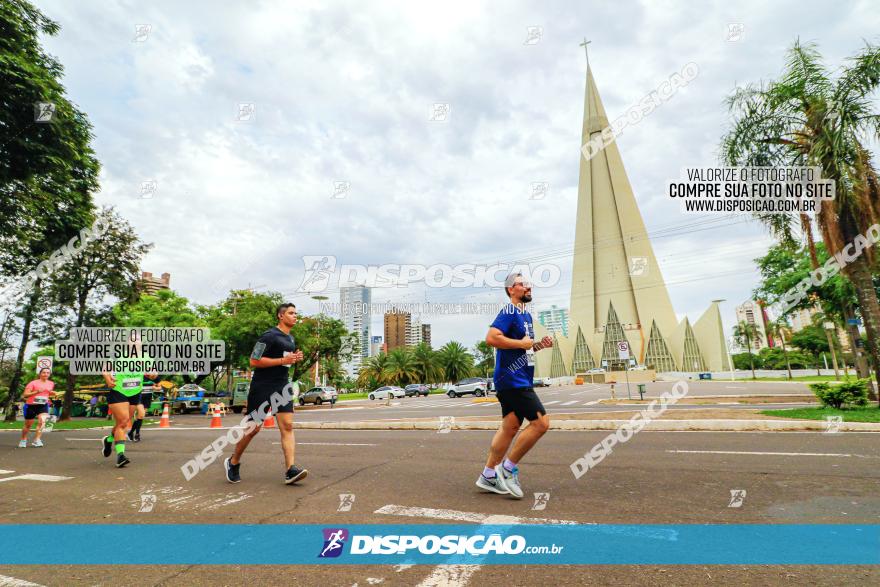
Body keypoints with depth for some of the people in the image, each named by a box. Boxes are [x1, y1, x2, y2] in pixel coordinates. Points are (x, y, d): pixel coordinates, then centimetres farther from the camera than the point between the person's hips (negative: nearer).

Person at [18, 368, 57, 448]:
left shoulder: (51, 383, 6)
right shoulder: (33, 383, -9)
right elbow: (25, 395, -14)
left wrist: (53, 394, 0)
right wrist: (36, 392, -29)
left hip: (43, 405, 2)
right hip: (31, 405, -2)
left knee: (42, 421, -23)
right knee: (28, 425, 13)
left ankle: (37, 440, -22)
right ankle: (23, 440, 39)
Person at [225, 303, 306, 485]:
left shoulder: (291, 339, 16)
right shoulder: (269, 336, -11)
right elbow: (254, 361, -17)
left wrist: (295, 358, 7)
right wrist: (282, 360, -20)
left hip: (282, 386, 7)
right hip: (262, 387, -7)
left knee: (287, 425, -7)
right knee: (253, 428, 2)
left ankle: (290, 470, -12)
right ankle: (233, 462, 27)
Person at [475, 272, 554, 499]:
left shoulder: (526, 315, 18)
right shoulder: (509, 312, -12)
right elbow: (492, 337, -26)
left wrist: (539, 345, 8)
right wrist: (522, 343, -18)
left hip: (519, 380, 10)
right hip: (513, 380, -10)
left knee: (510, 427, 12)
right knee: (541, 422, -11)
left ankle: (488, 476, 21)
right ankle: (508, 469, 2)